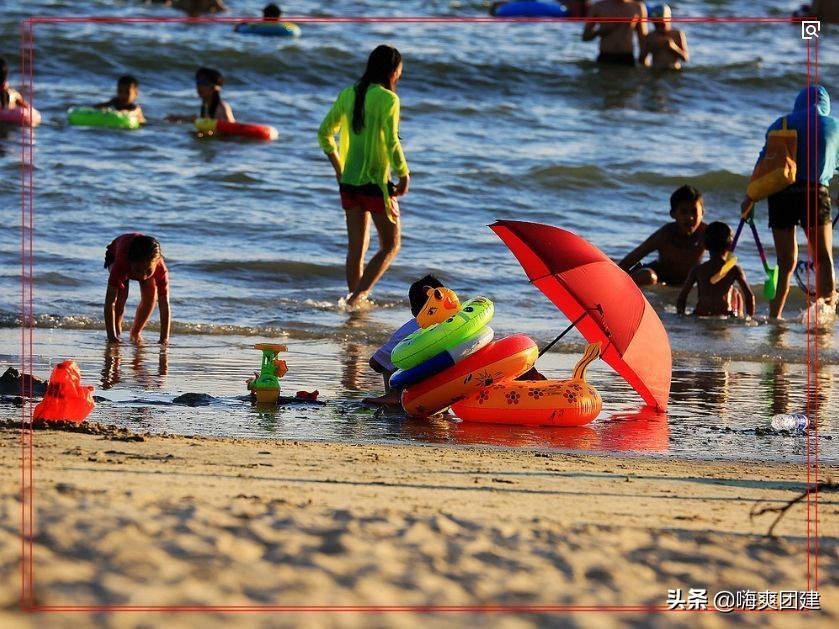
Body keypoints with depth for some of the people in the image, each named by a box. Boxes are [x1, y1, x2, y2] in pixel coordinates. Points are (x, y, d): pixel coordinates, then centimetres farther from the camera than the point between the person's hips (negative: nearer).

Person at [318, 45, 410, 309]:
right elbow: (391, 143, -20)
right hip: (376, 182, -6)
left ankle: (355, 301, 16)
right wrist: (404, 176, -7)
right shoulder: (388, 99, -13)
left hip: (349, 181, 6)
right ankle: (357, 296, -8)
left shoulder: (347, 95, 6)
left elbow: (324, 134, 11)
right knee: (391, 245, 6)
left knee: (356, 247, 14)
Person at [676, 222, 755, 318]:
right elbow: (750, 296, -5)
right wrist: (750, 318, 6)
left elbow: (682, 297, 3)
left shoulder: (697, 270, 3)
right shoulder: (734, 269, 0)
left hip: (698, 318, 0)